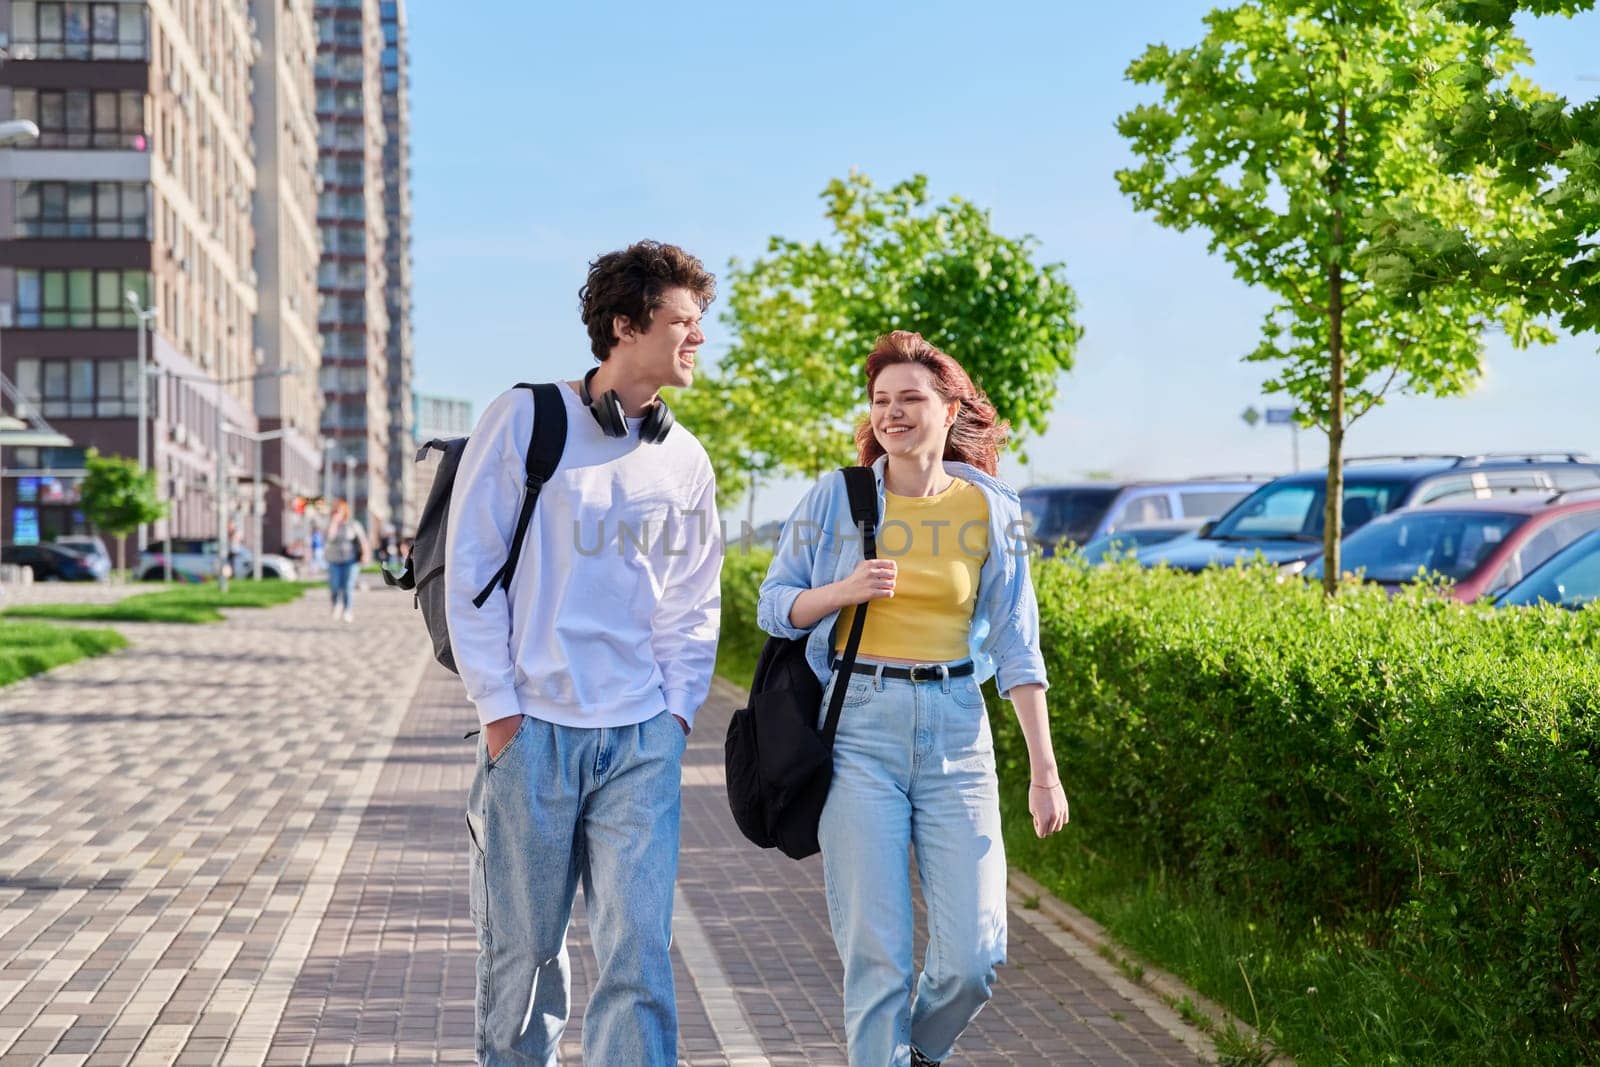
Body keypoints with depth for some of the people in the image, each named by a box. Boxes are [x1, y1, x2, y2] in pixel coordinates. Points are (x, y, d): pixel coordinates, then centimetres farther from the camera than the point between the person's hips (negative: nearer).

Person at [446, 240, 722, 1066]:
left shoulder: (684, 460, 10)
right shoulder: (525, 420, -2)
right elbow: (472, 570, -3)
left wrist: (677, 711, 4)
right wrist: (498, 707, -6)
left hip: (643, 739, 3)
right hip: (533, 728, -3)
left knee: (638, 950, -3)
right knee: (521, 944, 8)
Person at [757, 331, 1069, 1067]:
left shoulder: (992, 510, 4)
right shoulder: (835, 497, 2)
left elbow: (1017, 647, 6)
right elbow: (773, 607, 7)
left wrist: (1044, 771, 1)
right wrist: (845, 591, -13)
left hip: (955, 733, 1)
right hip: (860, 729, -1)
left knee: (974, 954, -3)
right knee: (876, 954, -3)